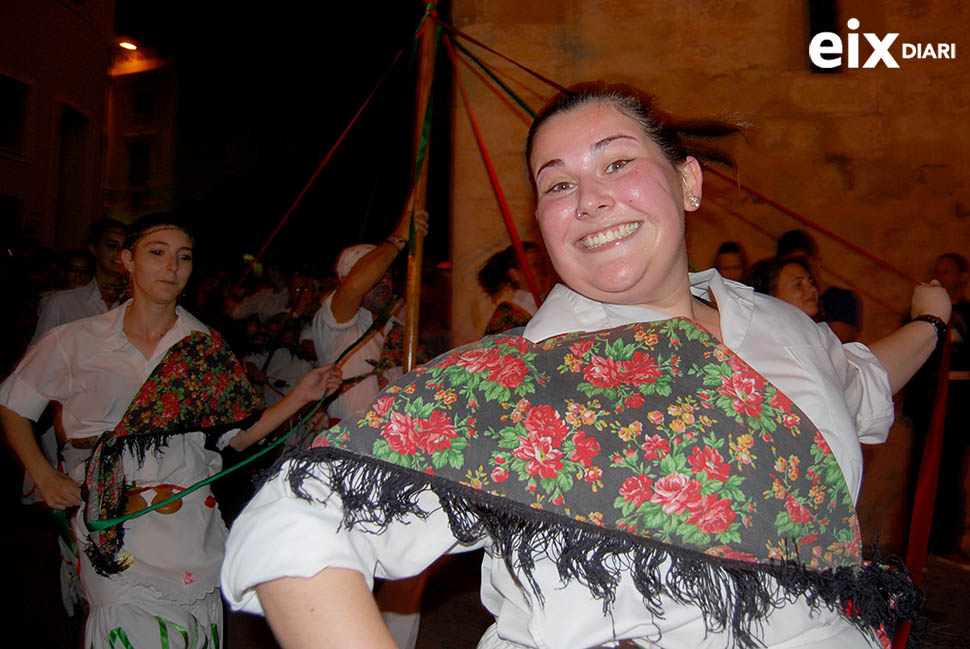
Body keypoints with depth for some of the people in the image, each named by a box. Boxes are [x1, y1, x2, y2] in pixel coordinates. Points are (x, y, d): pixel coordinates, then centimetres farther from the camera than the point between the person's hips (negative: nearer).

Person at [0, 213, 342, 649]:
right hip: (114, 536, -1)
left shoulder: (206, 350, 3)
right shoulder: (76, 343, 1)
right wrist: (43, 476, 3)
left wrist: (301, 396, -7)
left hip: (190, 527, 1)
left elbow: (239, 435, 4)